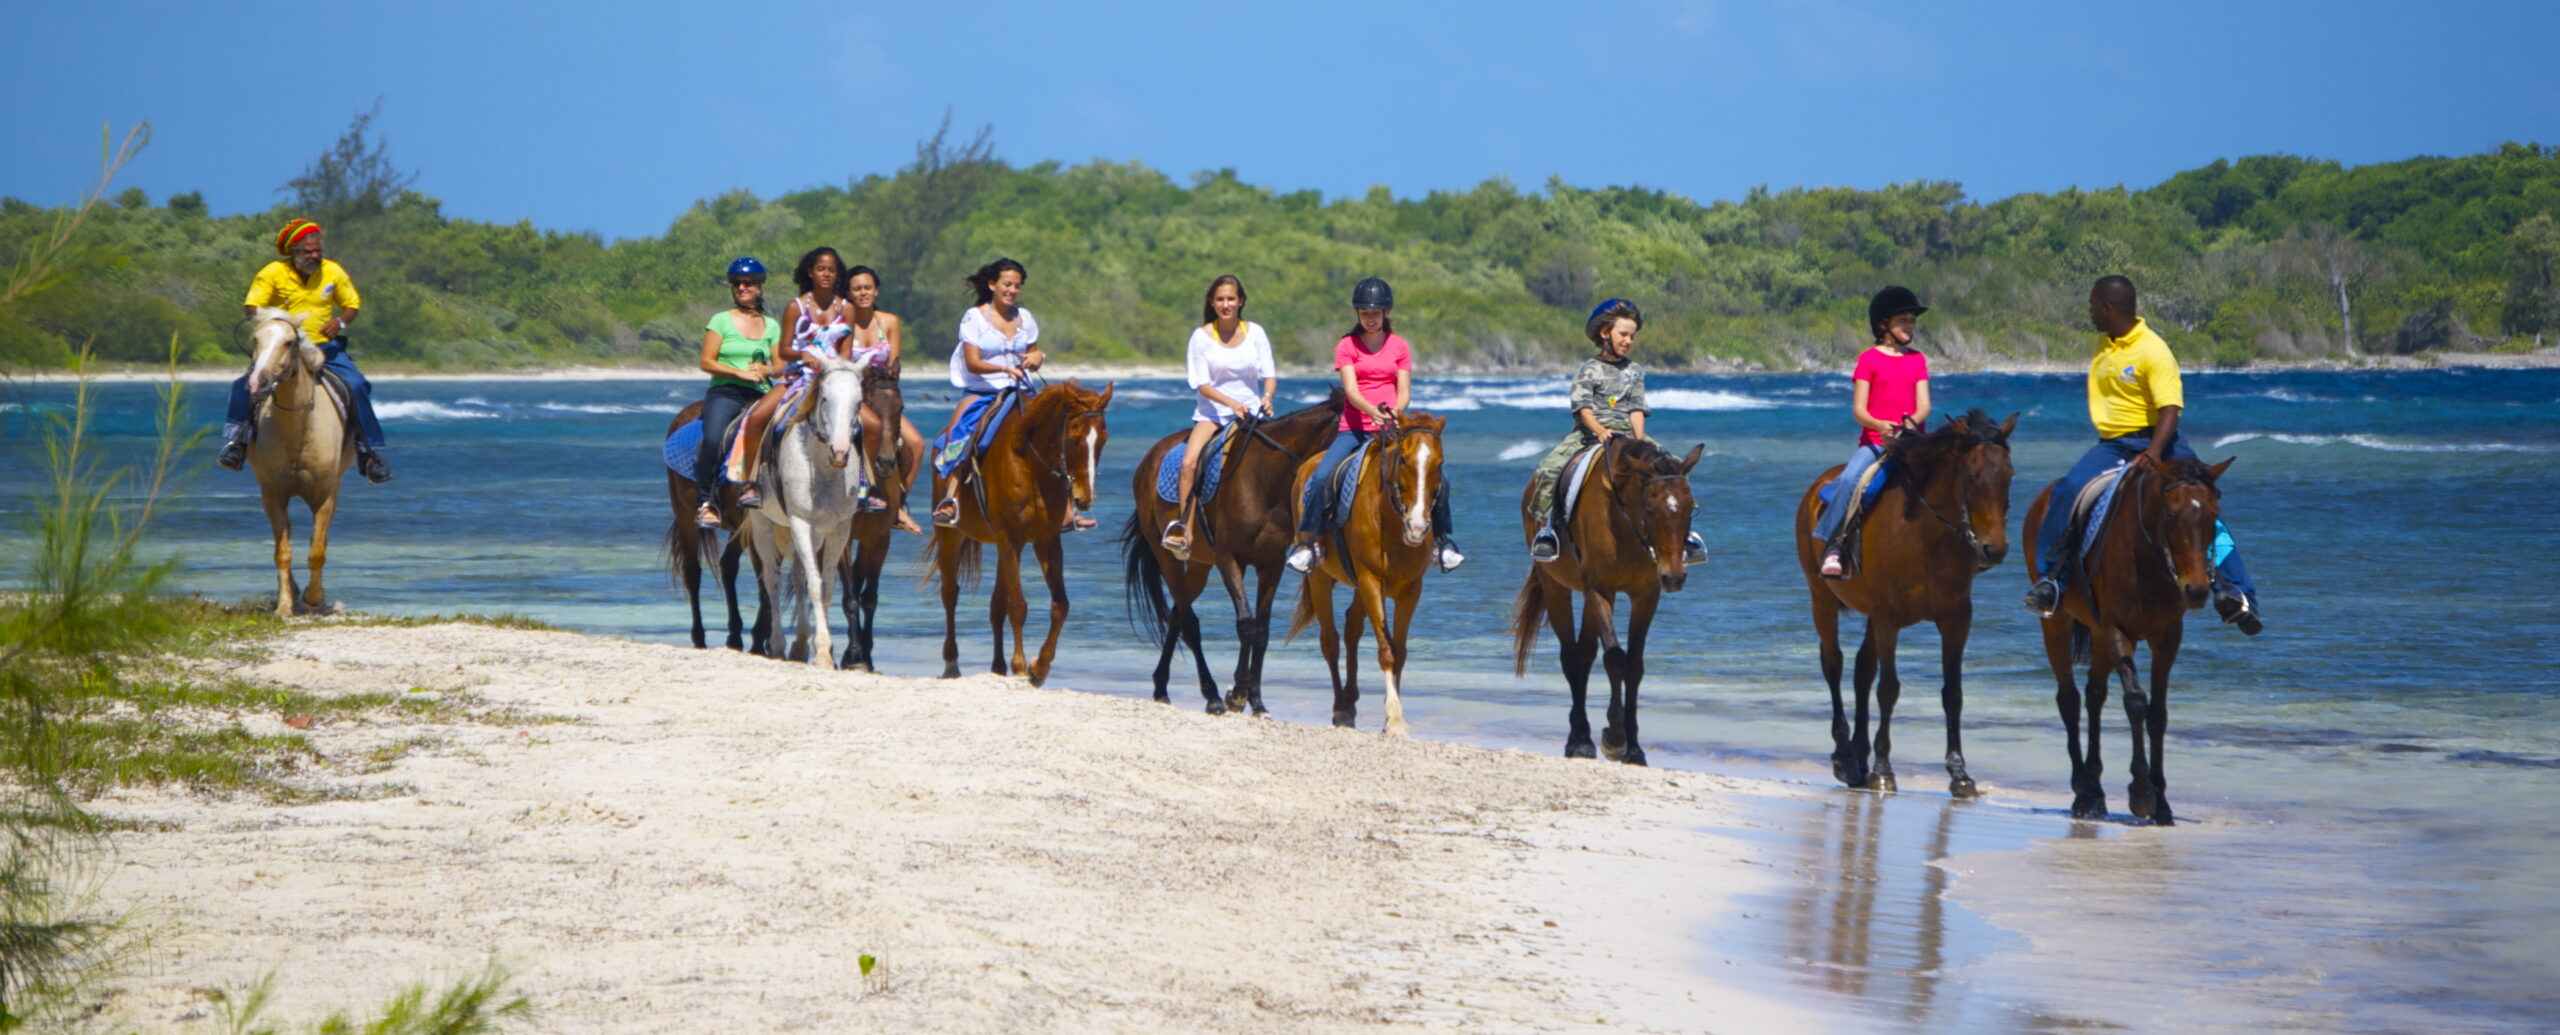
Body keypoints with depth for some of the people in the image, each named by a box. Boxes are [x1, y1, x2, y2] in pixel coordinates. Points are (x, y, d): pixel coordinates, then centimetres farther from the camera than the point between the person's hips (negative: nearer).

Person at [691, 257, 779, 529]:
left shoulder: (771, 326, 17)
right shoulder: (721, 321, 7)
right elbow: (707, 362, -1)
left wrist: (767, 369, -8)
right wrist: (741, 373, -12)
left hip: (759, 395, 3)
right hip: (724, 392, -3)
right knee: (713, 439, -30)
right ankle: (704, 502, -20)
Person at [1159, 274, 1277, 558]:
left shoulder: (1255, 332, 3)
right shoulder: (1202, 336, -3)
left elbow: (1269, 374, 1)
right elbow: (1201, 384, -7)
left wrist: (1267, 396, -22)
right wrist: (1231, 403, -23)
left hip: (1250, 410, 2)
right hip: (1211, 412, -2)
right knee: (1190, 462, -26)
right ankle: (1185, 531, -25)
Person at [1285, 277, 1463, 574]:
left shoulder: (1399, 346, 11)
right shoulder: (1347, 346, 3)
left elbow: (1404, 391, 4)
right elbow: (1350, 389, -10)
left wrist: (1396, 412, -19)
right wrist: (1373, 411, -30)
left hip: (1391, 429, 2)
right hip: (1354, 429, -2)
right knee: (1321, 477, -25)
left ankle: (1440, 541, 3)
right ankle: (1306, 541, -10)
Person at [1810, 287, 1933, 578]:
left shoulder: (1917, 360, 15)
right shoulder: (1869, 360, 4)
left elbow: (1924, 406, 5)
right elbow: (1858, 409, -2)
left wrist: (1913, 422, -18)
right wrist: (1879, 425, -23)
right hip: (1874, 442, -3)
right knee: (1848, 480, -29)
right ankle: (1832, 548, -23)